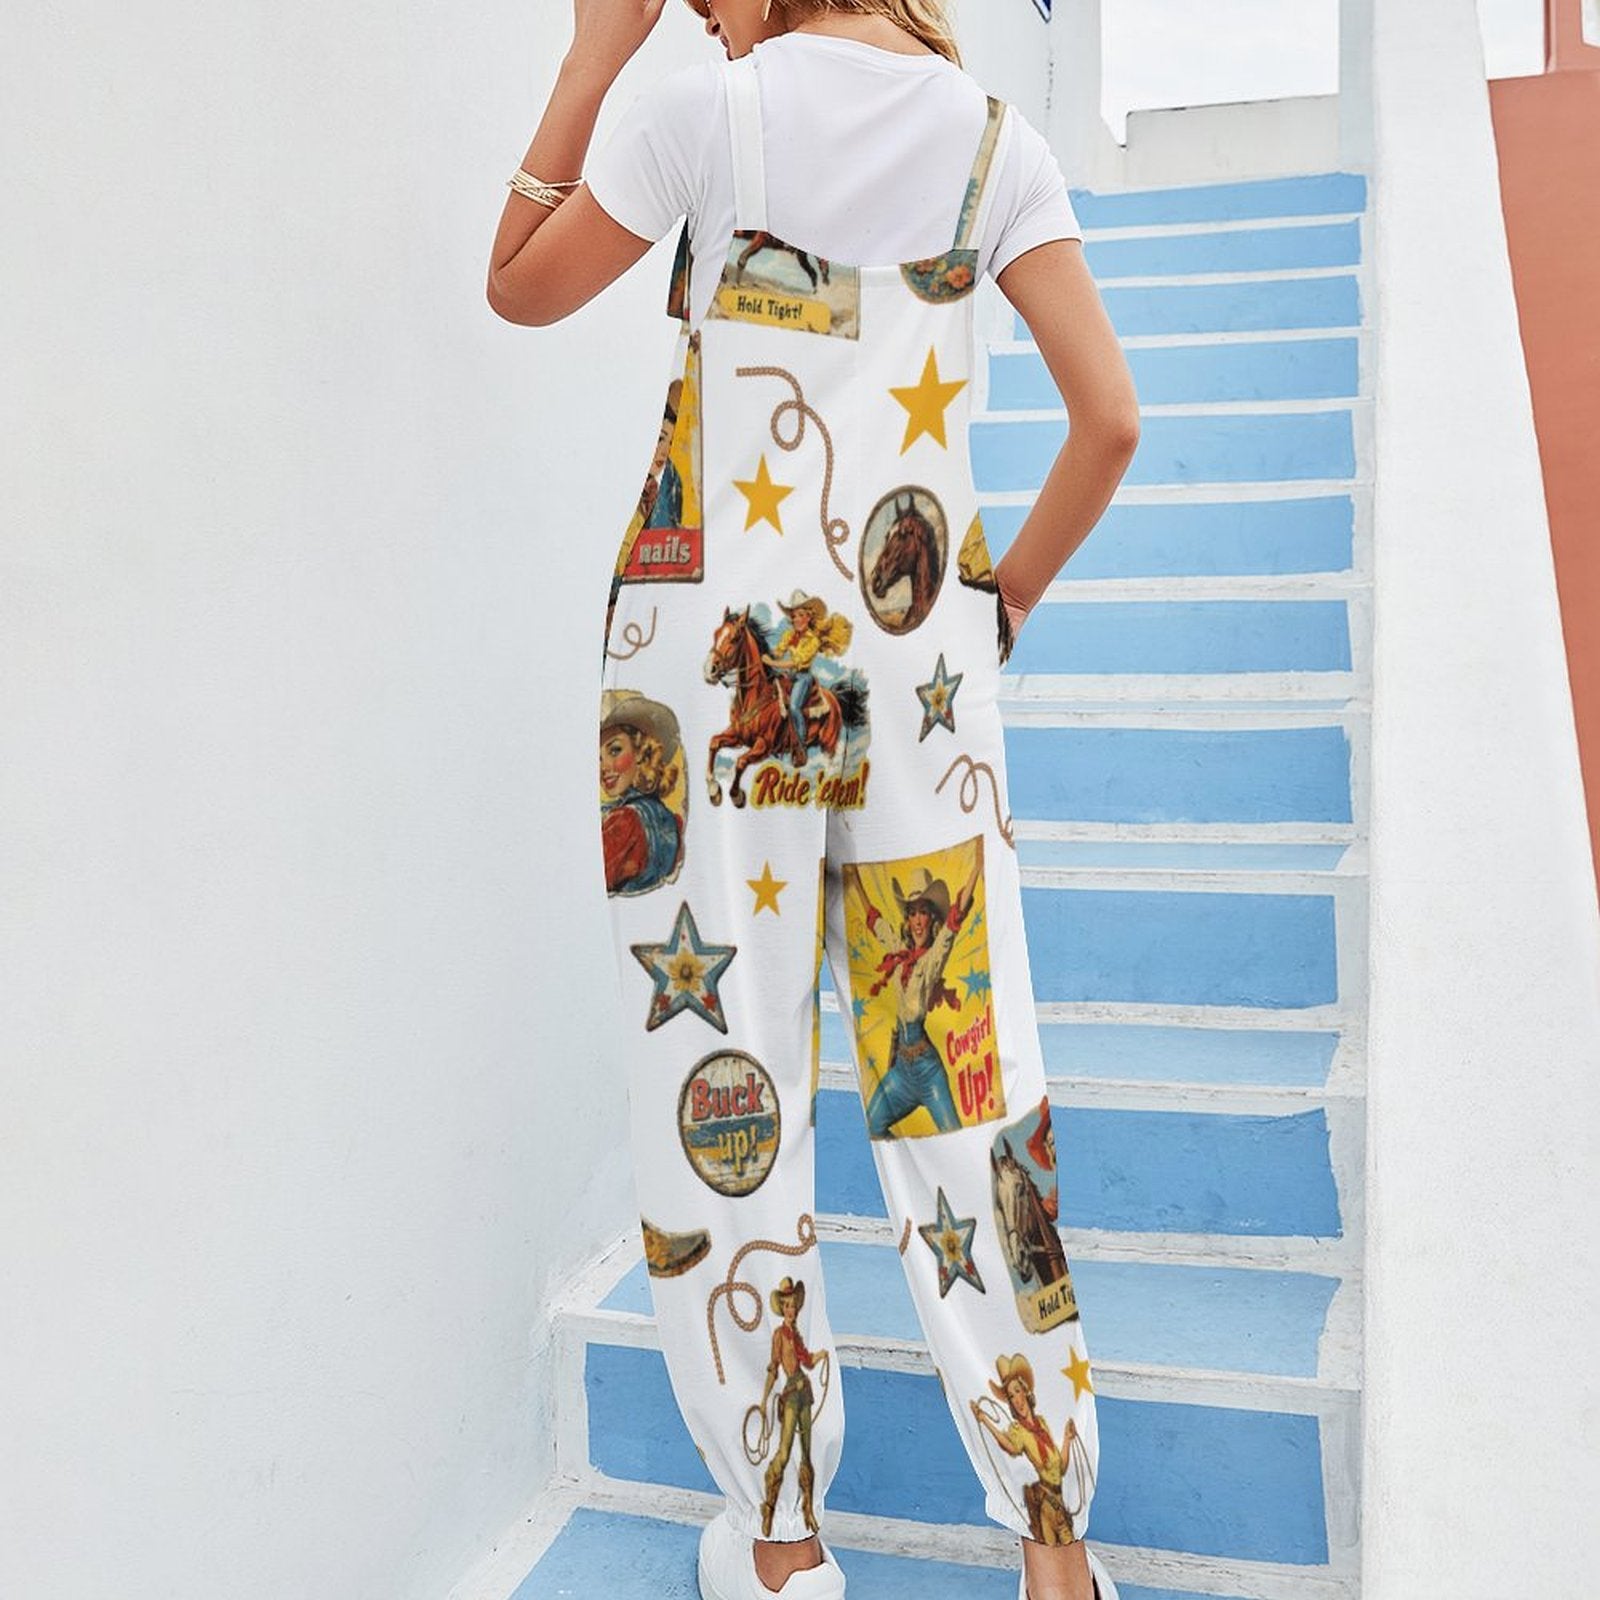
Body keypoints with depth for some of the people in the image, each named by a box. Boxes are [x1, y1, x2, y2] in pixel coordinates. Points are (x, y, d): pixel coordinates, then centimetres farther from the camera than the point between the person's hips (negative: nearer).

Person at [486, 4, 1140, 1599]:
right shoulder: (994, 134, 8)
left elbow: (520, 286, 11)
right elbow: (1109, 417, 3)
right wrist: (1007, 594, 15)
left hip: (715, 648, -3)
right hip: (923, 657, 4)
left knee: (723, 1076, 5)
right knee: (963, 1078, 7)